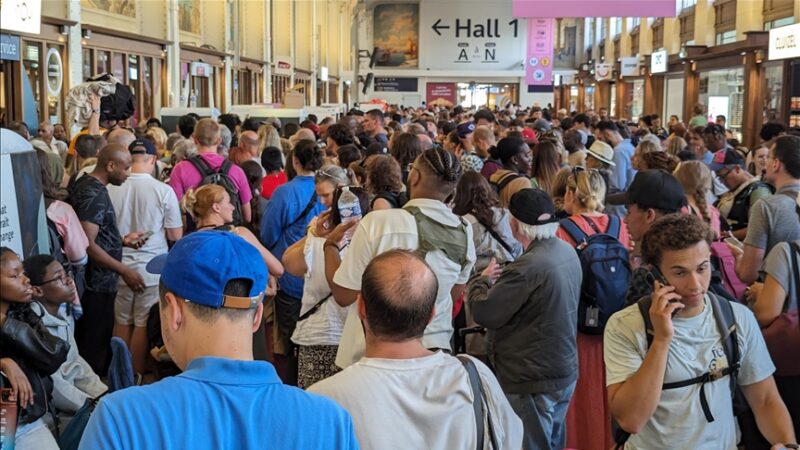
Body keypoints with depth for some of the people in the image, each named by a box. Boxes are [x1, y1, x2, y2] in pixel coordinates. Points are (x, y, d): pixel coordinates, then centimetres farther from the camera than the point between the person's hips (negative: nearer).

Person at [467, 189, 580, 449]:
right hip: (564, 372, 9)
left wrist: (481, 281, -2)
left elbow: (484, 313, -20)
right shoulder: (568, 253, 2)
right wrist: (501, 283, 4)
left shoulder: (529, 266, -28)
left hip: (532, 380, -9)